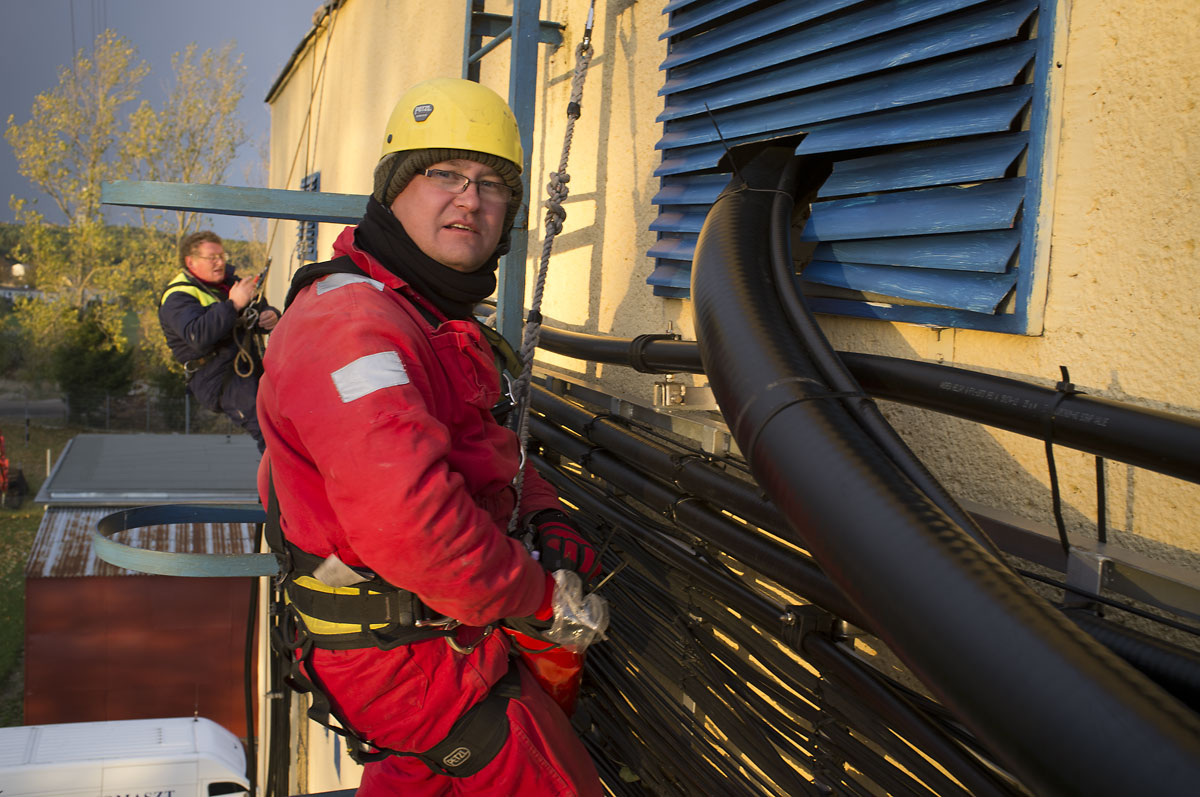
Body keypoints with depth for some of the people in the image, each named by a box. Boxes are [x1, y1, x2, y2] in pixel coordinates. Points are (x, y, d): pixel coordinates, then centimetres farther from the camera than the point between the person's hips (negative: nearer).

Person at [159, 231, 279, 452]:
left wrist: (271, 317, 0)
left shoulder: (227, 281, 18)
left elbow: (261, 310, 26)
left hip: (249, 367, 8)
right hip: (215, 378, -8)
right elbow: (198, 337, -25)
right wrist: (233, 304, -30)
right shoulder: (177, 297, -5)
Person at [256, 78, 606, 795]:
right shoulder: (352, 321, -24)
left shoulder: (440, 324, 13)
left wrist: (549, 522, -3)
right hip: (405, 656, -10)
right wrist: (540, 594, -23)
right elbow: (408, 521, -36)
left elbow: (491, 448, 16)